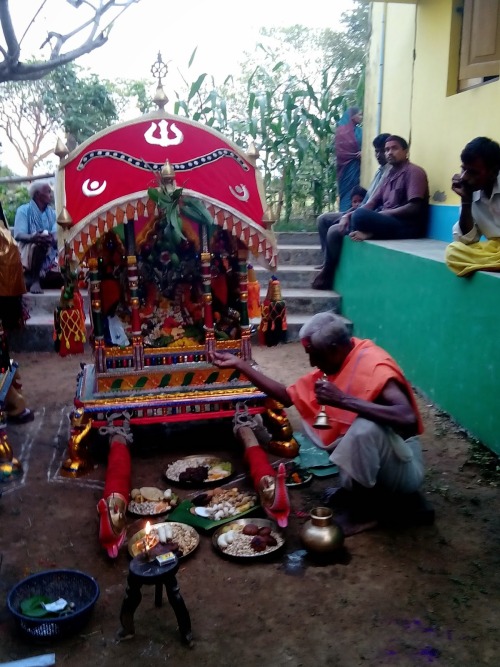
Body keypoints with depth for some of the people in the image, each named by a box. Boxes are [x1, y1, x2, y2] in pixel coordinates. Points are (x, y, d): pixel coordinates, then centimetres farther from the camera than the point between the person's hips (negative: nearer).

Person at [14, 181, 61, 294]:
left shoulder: (52, 213, 10)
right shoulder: (24, 210, -3)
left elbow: (56, 236, -6)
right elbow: (18, 235, -16)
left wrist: (52, 239, -33)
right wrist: (33, 237, -40)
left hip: (49, 256, 5)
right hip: (28, 251, -5)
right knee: (40, 243, -38)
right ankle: (34, 280, -28)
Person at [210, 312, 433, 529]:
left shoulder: (374, 365, -23)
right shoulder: (331, 366, 2)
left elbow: (408, 418, -38)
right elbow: (287, 396, 7)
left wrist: (343, 400, -38)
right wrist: (240, 364, 4)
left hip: (403, 468, -8)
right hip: (369, 459, 8)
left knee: (366, 426, -36)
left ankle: (362, 511, -10)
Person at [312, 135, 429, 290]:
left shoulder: (414, 172, -3)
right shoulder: (389, 174, 21)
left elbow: (414, 208, -15)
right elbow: (371, 203, 14)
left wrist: (383, 213, -15)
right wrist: (348, 216, -3)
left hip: (405, 226, -8)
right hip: (384, 222, 8)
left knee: (360, 215, -33)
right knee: (335, 231, -3)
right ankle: (328, 277, -3)